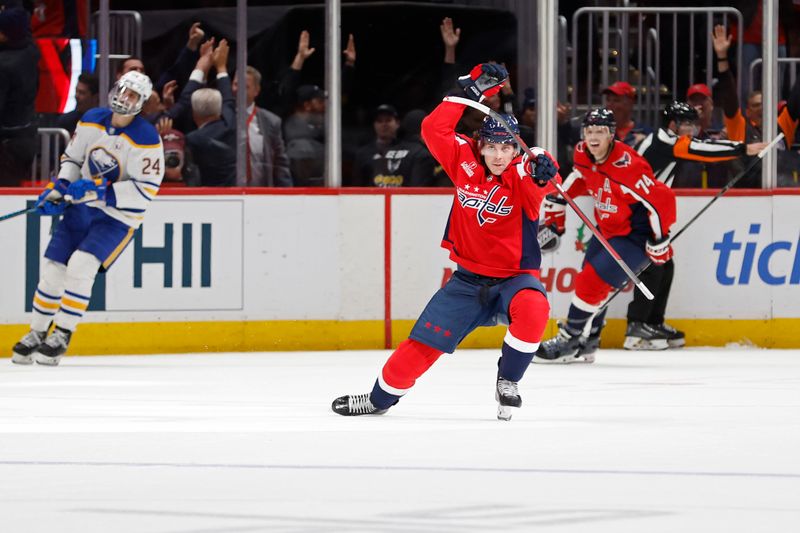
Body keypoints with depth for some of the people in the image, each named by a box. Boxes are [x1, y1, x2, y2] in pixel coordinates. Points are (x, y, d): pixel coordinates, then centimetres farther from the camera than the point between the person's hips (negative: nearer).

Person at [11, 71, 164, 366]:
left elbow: (145, 190, -20)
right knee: (52, 268, 0)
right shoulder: (92, 120, 0)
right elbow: (72, 157, 13)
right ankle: (36, 335, 18)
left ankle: (62, 337, -12)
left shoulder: (146, 138, -18)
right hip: (81, 207, 5)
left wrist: (101, 191, -27)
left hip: (118, 217, -5)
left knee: (81, 266, -23)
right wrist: (59, 187, -4)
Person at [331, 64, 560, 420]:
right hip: (469, 277, 3)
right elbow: (434, 130, -9)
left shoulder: (521, 175, -16)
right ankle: (381, 397, 21)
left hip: (514, 277, -3)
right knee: (425, 340, -2)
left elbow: (541, 184, -38)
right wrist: (473, 92, -13)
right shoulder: (465, 162, -3)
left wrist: (542, 173, -62)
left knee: (532, 308, -35)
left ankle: (507, 383, -15)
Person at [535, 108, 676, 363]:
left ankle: (569, 341, 1)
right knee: (588, 282, 12)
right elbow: (578, 179, 18)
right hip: (606, 230, 9)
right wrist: (555, 206, 20)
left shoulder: (626, 166, -32)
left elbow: (662, 199, -29)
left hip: (633, 236, -9)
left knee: (592, 282, -13)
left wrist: (659, 241, -22)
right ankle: (586, 345, 26)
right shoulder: (584, 155, -7)